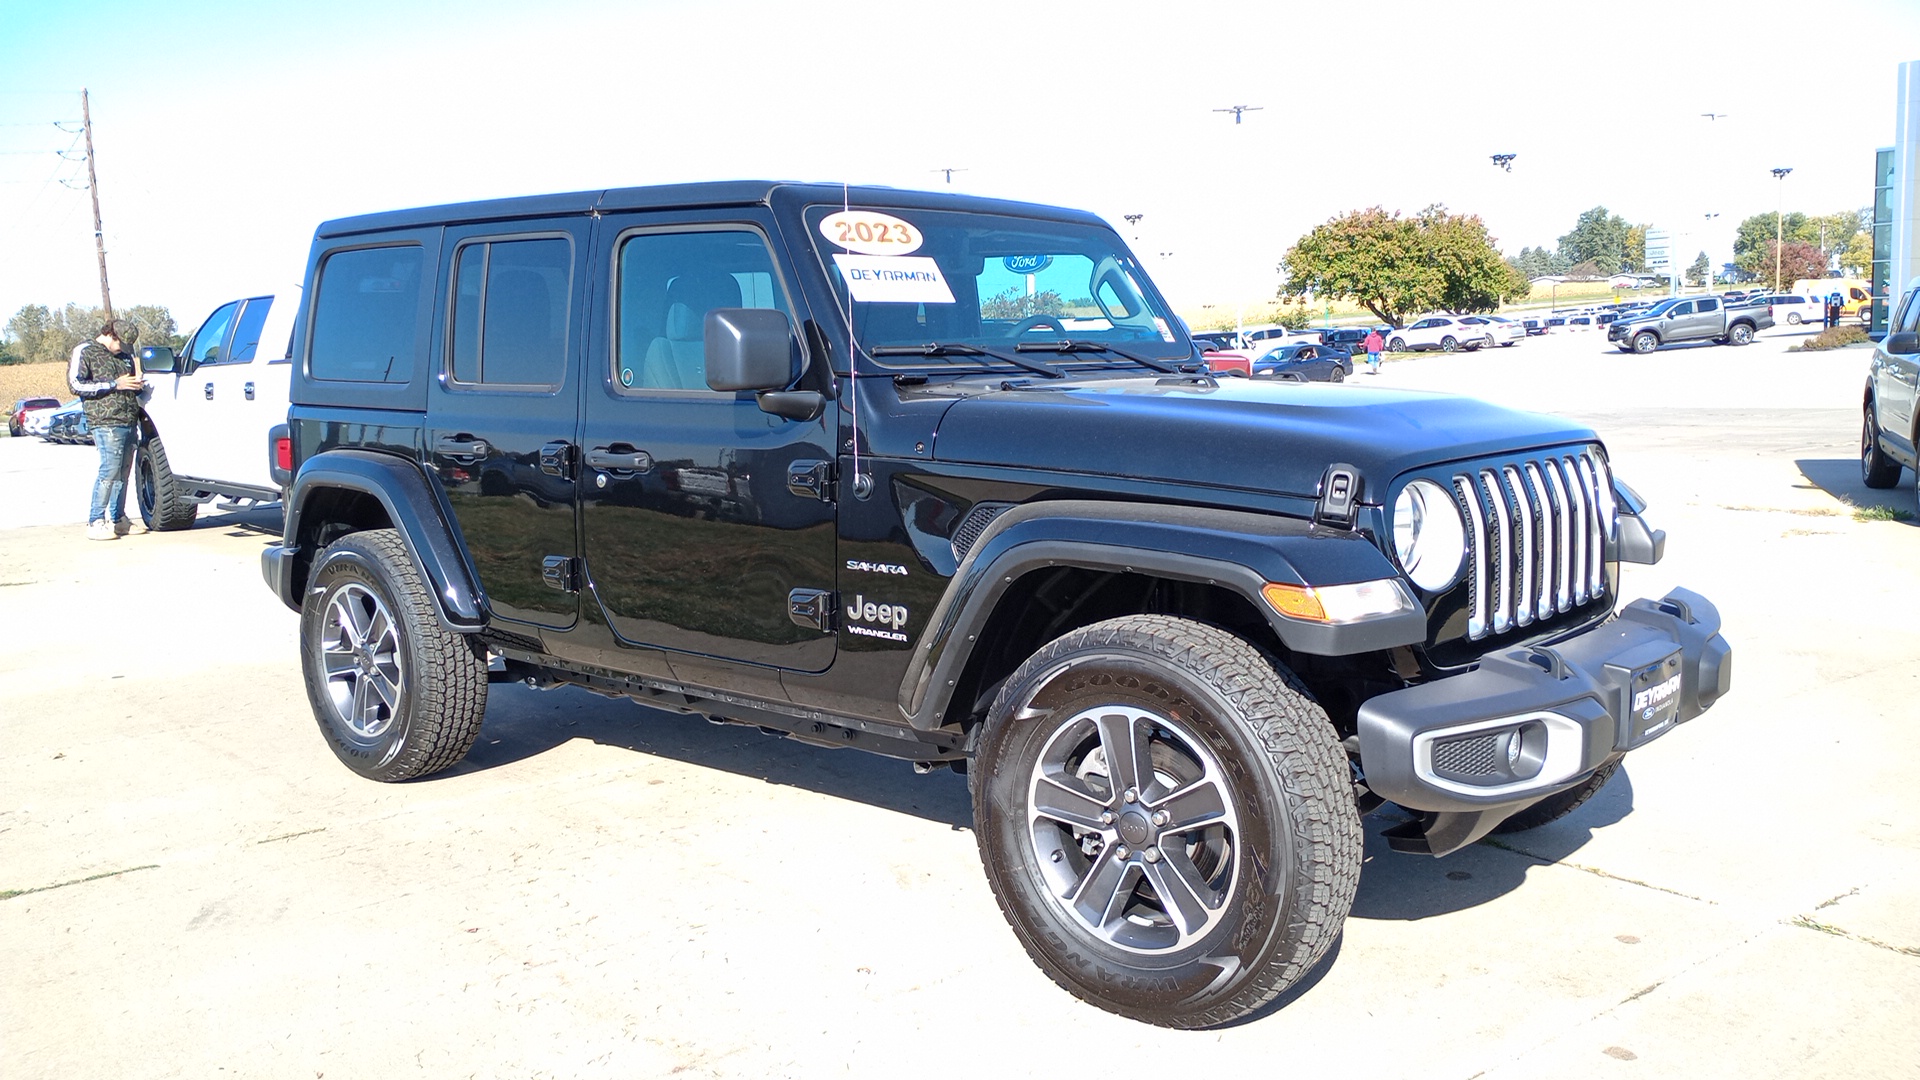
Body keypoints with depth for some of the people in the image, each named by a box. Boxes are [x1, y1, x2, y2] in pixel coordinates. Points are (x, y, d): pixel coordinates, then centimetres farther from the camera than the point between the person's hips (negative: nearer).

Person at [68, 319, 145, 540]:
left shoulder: (124, 355, 22)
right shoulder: (84, 352, 2)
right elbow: (75, 384, -7)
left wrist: (137, 384, 10)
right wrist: (114, 384, -12)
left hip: (129, 422, 7)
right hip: (106, 422, -7)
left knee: (123, 472, 7)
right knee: (110, 469, -15)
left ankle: (119, 520, 15)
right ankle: (95, 523, -11)